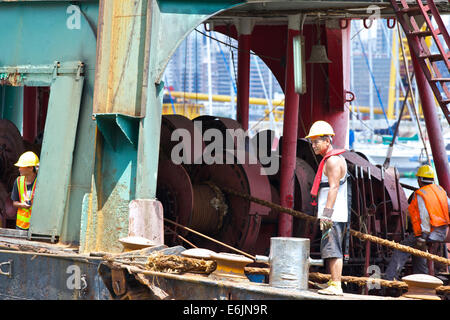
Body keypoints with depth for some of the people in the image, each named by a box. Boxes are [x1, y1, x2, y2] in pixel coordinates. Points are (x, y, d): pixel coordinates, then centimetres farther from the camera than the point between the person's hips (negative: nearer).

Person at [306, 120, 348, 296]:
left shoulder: (333, 160, -11)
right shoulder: (331, 159, 21)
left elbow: (334, 188, -19)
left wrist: (326, 214, -23)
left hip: (332, 215, -11)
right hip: (334, 215, 11)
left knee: (332, 250, -11)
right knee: (331, 250, 11)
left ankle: (336, 286, -12)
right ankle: (334, 284, 14)